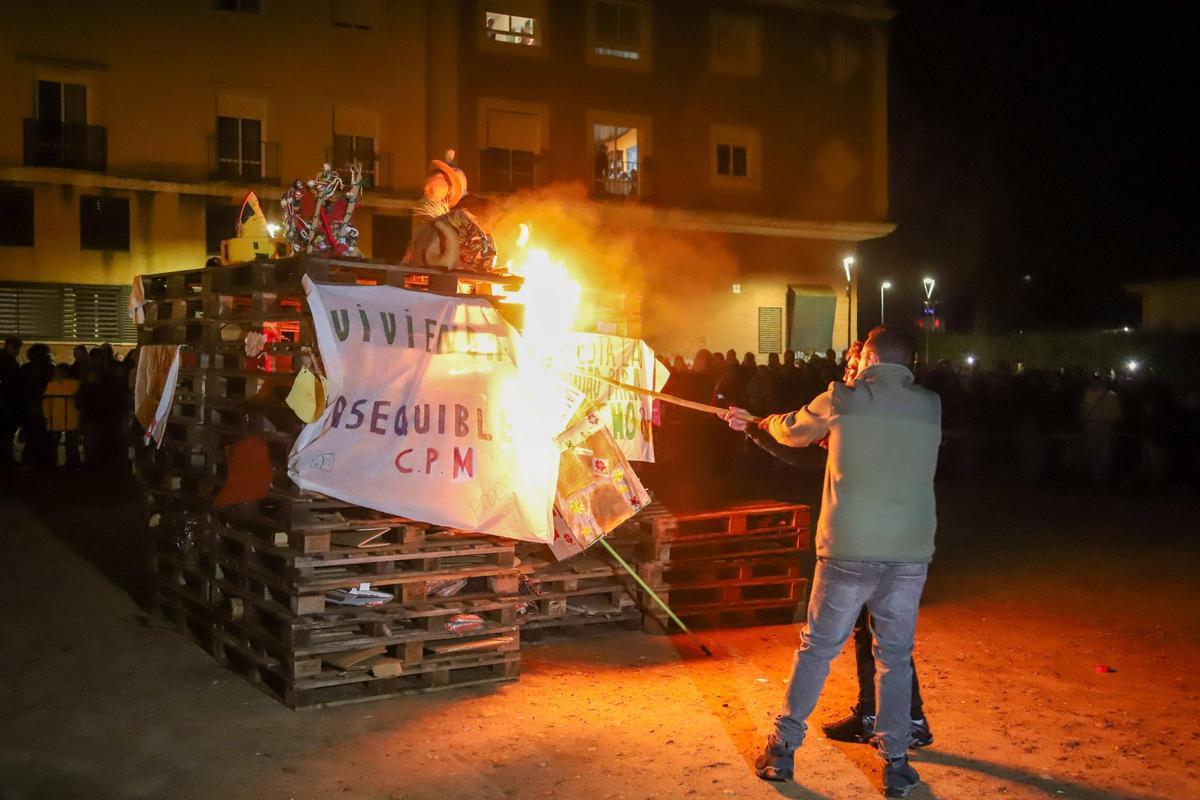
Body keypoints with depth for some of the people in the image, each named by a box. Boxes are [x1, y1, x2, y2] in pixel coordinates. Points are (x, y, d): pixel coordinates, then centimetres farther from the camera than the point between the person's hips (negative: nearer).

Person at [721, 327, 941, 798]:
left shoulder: (843, 399, -1)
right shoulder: (930, 407, 9)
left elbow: (793, 431, 16)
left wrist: (755, 422, 40)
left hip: (849, 550, -2)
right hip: (911, 552, 2)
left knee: (816, 649, 10)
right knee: (895, 657, 13)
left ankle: (782, 749, 17)